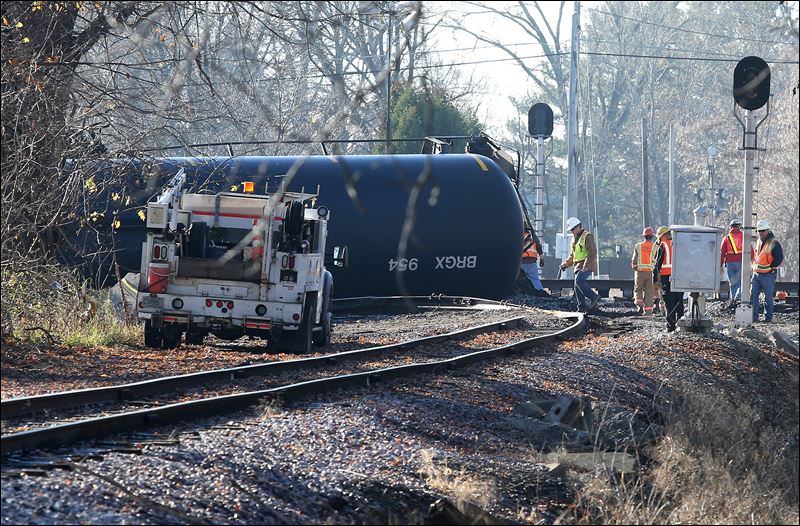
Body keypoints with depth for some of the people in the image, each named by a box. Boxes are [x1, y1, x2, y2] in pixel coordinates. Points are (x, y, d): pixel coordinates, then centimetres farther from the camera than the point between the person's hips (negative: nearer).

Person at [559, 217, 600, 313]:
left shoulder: (587, 236, -8)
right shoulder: (574, 239, 20)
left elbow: (593, 253, -16)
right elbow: (572, 255, 28)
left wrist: (586, 265, -23)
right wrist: (565, 264, 13)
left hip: (587, 265, -9)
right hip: (578, 265, 9)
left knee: (579, 281, -26)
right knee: (577, 286, 1)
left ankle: (593, 297, -19)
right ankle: (582, 307, 3)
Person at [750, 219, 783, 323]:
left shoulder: (774, 243, -9)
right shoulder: (758, 242, 13)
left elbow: (779, 259, -12)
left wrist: (771, 267, -11)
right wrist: (754, 266, 13)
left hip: (768, 275, -7)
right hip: (756, 274, 7)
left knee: (768, 297, 1)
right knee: (753, 296, 1)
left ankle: (768, 317, 9)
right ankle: (753, 317, 6)